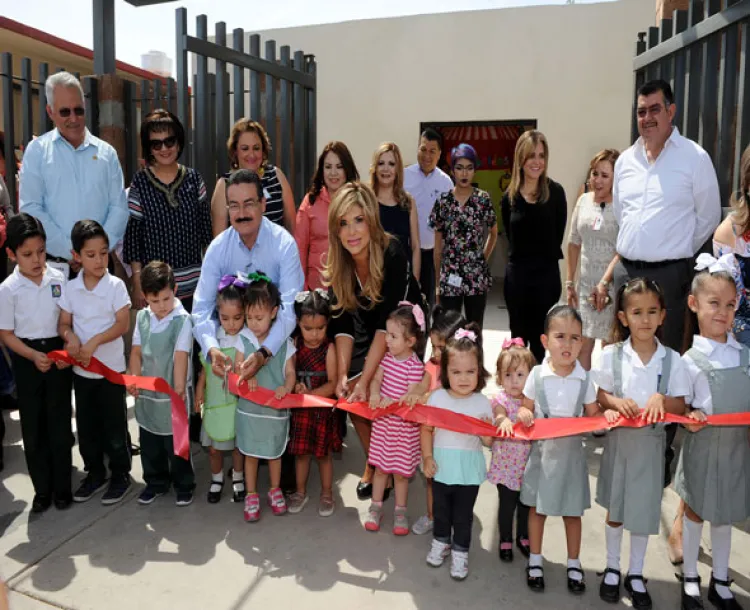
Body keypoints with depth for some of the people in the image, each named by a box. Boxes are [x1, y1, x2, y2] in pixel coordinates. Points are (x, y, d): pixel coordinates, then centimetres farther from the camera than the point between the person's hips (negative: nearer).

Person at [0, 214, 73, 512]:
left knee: (60, 422, 7)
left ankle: (62, 486, 21)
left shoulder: (59, 279, -5)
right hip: (26, 360, 0)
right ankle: (42, 489, 23)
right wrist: (33, 356, -17)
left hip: (58, 354, 0)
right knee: (33, 426, 9)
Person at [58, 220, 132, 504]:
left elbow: (122, 324, -15)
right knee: (86, 425, 15)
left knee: (114, 425, 6)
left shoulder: (116, 285, -11)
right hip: (81, 369, 4)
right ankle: (94, 472, 32)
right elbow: (63, 323, 4)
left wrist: (94, 342, -24)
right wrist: (70, 336, -18)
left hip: (111, 367, -4)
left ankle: (120, 474, 22)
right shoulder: (70, 288, 0)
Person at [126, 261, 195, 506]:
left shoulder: (182, 320, -16)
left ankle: (183, 485, 26)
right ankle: (156, 482, 37)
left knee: (176, 442, 8)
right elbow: (136, 351, 3)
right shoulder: (142, 317, 1)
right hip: (147, 391, 5)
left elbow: (181, 356, -21)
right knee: (149, 443, 18)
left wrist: (179, 388, -25)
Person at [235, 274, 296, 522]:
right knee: (250, 453, 12)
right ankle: (251, 495, 28)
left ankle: (275, 490, 36)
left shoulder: (284, 343, -6)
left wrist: (286, 388, -26)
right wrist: (245, 378, -24)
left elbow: (290, 373, -6)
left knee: (275, 452, 17)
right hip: (249, 408, 0)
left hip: (276, 409, 0)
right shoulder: (243, 342, -5)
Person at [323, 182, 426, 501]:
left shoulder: (393, 254, -31)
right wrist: (342, 374, -25)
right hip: (367, 335, 4)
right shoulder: (338, 263, -16)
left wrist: (364, 381, -36)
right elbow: (343, 324, -14)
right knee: (351, 397, -9)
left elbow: (388, 323, -33)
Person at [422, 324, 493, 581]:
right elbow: (426, 430, 0)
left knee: (463, 514, 11)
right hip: (442, 465, 1)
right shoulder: (437, 398, -7)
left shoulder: (482, 403, -7)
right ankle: (441, 542, 42)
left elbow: (488, 442, -4)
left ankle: (460, 552, 30)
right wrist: (428, 458, -7)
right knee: (441, 509, 19)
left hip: (469, 469, -1)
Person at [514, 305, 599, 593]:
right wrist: (523, 414, -20)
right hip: (542, 450, 0)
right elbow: (526, 408, 2)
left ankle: (574, 564, 33)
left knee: (572, 511, 13)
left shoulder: (584, 379, -6)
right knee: (537, 508, 12)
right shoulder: (537, 375, -8)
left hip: (571, 452, 0)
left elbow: (593, 416, 2)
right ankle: (535, 561, 31)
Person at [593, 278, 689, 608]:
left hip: (651, 442, 0)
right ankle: (612, 568, 34)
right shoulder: (611, 355, -9)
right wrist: (616, 402, -21)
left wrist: (661, 400, -23)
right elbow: (601, 396, 0)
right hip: (619, 439, 0)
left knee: (643, 509, 11)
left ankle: (636, 573, 31)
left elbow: (680, 405, -4)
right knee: (615, 508, 14)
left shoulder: (672, 359, -7)